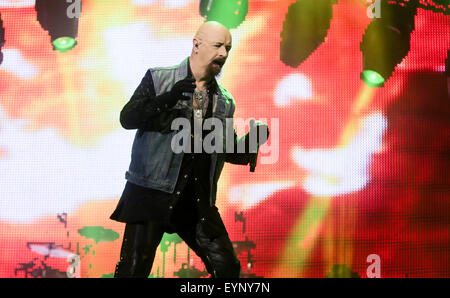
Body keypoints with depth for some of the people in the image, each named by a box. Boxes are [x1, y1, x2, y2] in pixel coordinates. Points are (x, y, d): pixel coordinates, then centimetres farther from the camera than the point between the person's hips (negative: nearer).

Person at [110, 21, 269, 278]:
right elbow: (127, 118, -7)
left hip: (198, 200, 4)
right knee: (134, 270, -7)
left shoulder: (225, 102, 14)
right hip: (152, 192, -4)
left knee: (228, 268, 3)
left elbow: (229, 153, 18)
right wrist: (167, 99, -21)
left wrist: (252, 141, -3)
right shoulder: (159, 79, 2)